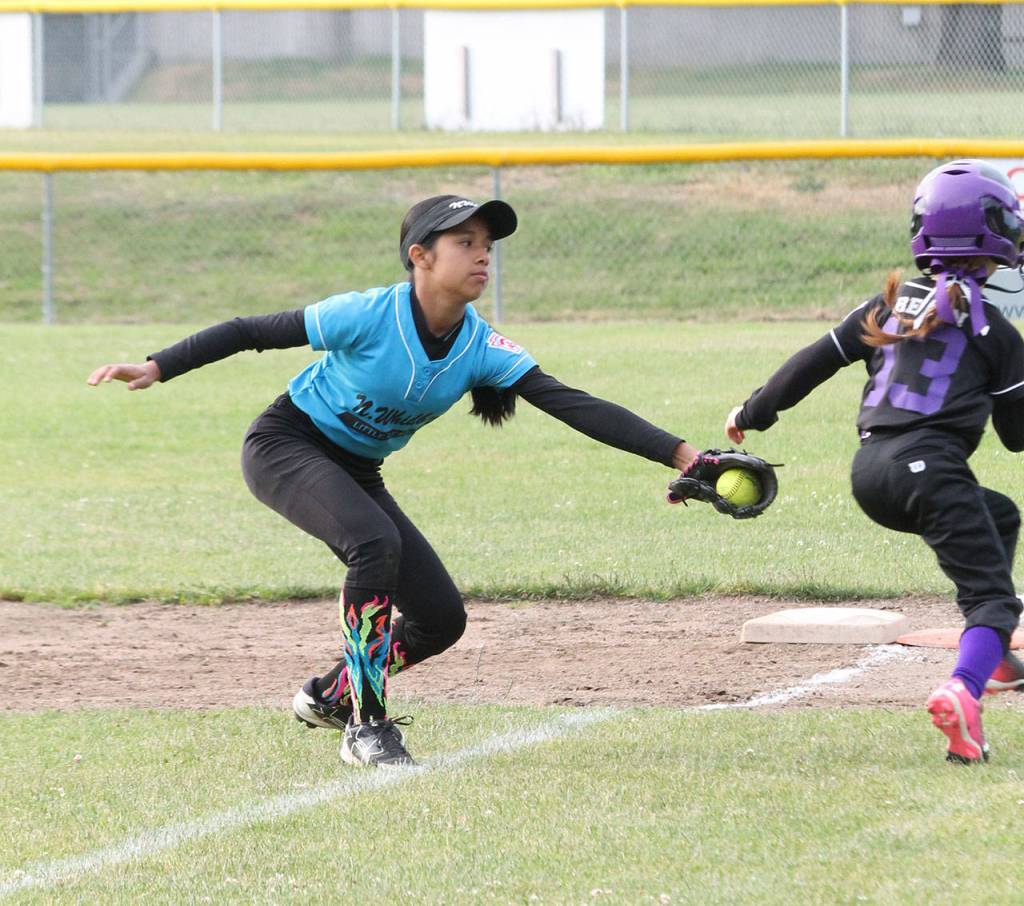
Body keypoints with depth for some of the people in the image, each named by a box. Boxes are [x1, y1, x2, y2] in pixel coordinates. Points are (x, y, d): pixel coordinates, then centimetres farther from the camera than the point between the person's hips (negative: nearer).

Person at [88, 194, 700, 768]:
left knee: (442, 618, 0)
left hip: (356, 472, 7)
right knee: (375, 543, -34)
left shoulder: (483, 348, -13)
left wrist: (677, 453, -28)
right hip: (286, 447, -7)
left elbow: (573, 405, -19)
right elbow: (255, 332, -19)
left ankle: (329, 696, 26)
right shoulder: (370, 315, -26)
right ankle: (367, 727, -22)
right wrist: (159, 368, -26)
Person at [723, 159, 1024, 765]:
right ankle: (963, 690, -40)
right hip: (928, 465, -7)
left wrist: (754, 414, 28)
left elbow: (815, 362, 18)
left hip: (870, 471, 7)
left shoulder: (889, 305, 17)